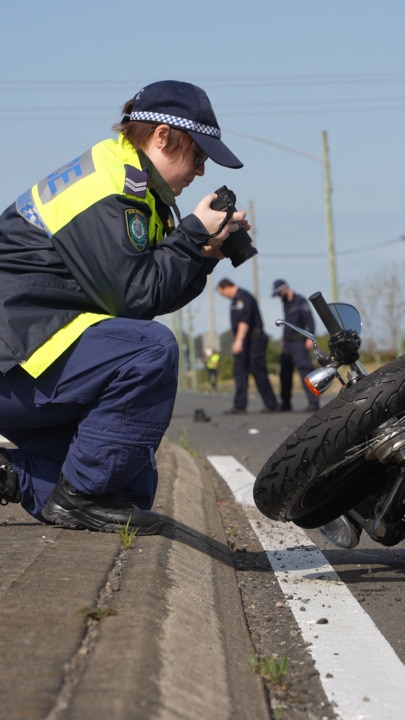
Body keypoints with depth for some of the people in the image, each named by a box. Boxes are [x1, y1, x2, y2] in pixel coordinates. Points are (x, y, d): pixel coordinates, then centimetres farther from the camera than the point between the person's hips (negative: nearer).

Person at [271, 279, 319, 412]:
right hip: (288, 342, 9)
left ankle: (313, 402, -20)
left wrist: (310, 337, -25)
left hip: (299, 341, -9)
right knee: (285, 372, 10)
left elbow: (309, 319, -16)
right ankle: (285, 403, 20)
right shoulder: (285, 303, 18)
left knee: (304, 368, -16)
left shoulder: (300, 301, -9)